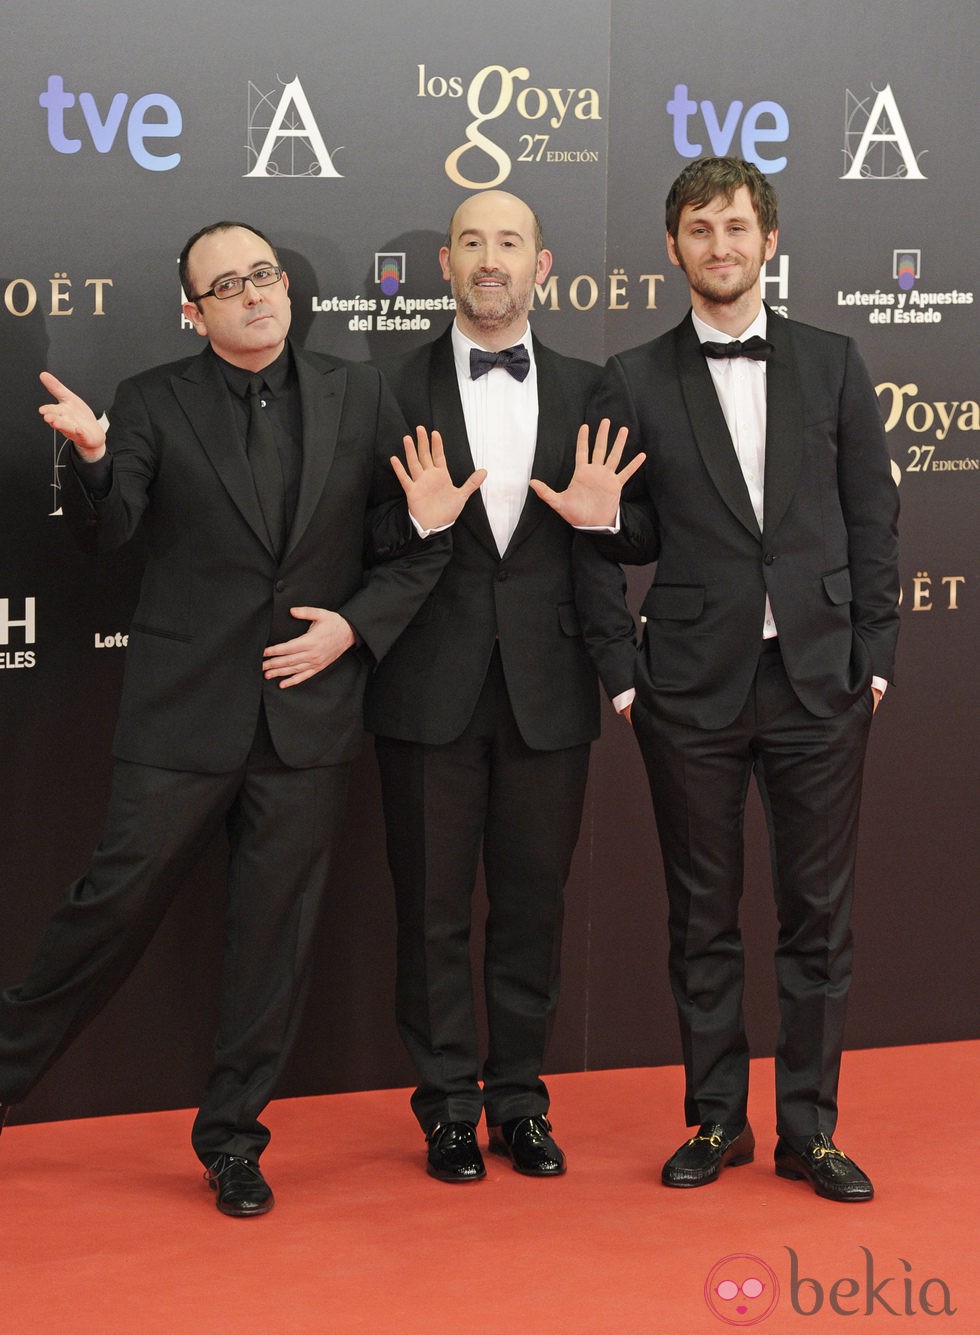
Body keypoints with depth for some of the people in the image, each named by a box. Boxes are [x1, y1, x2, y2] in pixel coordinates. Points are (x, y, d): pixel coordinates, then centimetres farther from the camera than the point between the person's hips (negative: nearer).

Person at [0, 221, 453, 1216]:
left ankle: (232, 1136, 21)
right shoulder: (153, 404, -1)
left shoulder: (357, 399, 6)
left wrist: (353, 625, -7)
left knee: (274, 931, 8)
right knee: (115, 903, 1)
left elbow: (415, 548, 8)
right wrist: (91, 459, -34)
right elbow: (105, 532, -14)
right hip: (183, 714, -2)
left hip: (307, 714, 2)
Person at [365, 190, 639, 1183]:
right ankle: (449, 1108, 17)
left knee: (532, 903, 9)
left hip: (546, 689, 2)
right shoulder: (394, 388, 1)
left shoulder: (585, 391, 7)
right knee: (432, 906, 5)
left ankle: (519, 1099, 22)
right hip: (431, 687, -2)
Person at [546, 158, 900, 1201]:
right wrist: (619, 671, -4)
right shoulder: (634, 382, 3)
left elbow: (872, 519, 7)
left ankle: (808, 1128, 15)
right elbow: (613, 540, 4)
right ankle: (716, 1118, 19)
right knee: (702, 917, 7)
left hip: (818, 682, 1)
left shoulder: (832, 365, 7)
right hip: (693, 686, -1)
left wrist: (874, 655, 1)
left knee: (818, 916, 5)